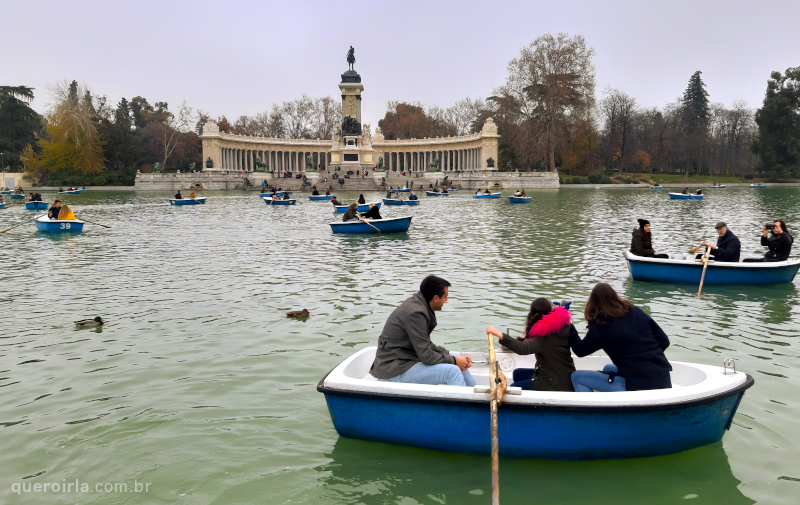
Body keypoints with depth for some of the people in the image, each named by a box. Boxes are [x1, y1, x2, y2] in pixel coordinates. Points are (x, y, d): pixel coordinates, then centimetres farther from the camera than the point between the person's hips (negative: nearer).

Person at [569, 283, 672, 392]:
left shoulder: (601, 325, -7)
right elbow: (664, 341, 10)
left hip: (638, 386, -7)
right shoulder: (637, 312, 7)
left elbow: (580, 351, 3)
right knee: (608, 369, 33)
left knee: (577, 377, 3)